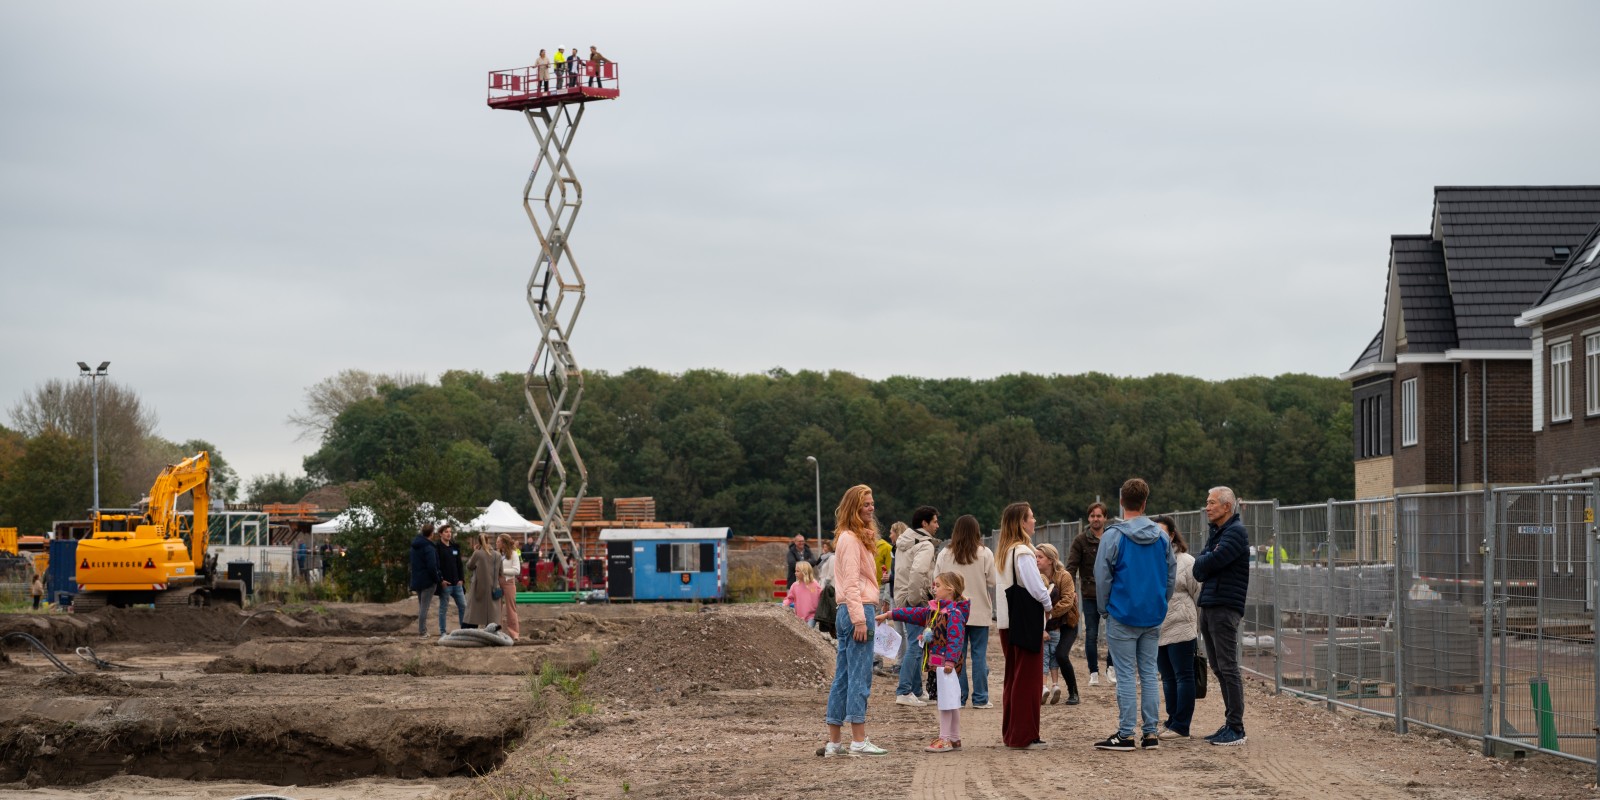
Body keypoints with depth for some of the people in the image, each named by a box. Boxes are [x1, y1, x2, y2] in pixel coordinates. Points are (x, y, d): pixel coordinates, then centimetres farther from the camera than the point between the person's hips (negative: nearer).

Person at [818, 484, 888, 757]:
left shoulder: (859, 538, 21)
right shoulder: (850, 539, -10)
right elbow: (851, 583, -16)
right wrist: (859, 619, -21)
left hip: (854, 612, 10)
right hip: (858, 611, -10)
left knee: (843, 678, 9)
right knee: (859, 677, -9)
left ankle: (834, 742, 11)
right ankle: (858, 741, -8)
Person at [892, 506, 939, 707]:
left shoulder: (902, 542, 14)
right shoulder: (925, 545, -15)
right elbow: (918, 571, -30)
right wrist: (914, 598, -20)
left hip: (902, 599, 9)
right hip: (914, 603, -9)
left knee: (914, 646, 15)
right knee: (915, 646, -8)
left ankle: (916, 691, 19)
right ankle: (904, 692, -12)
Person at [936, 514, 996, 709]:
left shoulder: (944, 555, -2)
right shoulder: (985, 554, -9)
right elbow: (993, 581, -8)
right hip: (980, 612, -2)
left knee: (957, 655, 8)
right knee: (979, 654, 4)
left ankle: (958, 696, 10)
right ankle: (980, 698, 5)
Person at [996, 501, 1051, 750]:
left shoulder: (1005, 552, 13)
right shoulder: (1023, 552, -15)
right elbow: (1036, 588, -22)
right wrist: (1048, 604, -3)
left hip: (1007, 623, 9)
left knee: (1013, 678, 15)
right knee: (1029, 679, -3)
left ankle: (1011, 733, 18)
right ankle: (1023, 736, -2)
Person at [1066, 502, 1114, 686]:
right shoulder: (1080, 541, 1)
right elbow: (1071, 567, -6)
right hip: (1090, 595, -1)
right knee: (1091, 634, 2)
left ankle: (1111, 667, 15)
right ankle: (1094, 673, 11)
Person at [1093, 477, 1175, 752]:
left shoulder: (1113, 536, -10)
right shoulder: (1161, 536, 4)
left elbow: (1102, 576, -7)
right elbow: (1171, 573, 10)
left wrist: (1104, 609, 6)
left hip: (1123, 615, -4)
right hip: (1153, 617, 4)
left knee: (1125, 675, -2)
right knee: (1149, 673, 9)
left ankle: (1125, 734, -1)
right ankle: (1150, 732, 9)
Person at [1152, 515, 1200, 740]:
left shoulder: (1186, 562, -6)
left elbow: (1198, 595, -4)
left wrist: (1198, 627, -3)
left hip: (1180, 629, -6)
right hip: (1157, 629, 6)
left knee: (1183, 677, -1)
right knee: (1167, 677, 14)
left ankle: (1181, 726, 0)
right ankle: (1172, 721, 23)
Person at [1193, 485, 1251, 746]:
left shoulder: (1235, 532, -10)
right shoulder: (1214, 531, 19)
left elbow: (1209, 563, -19)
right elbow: (1198, 570, 13)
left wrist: (1202, 563, 1)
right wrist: (1204, 566, -8)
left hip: (1225, 607, -9)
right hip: (1208, 606, 9)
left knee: (1228, 668, -8)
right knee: (1219, 669, 11)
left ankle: (1236, 729, -7)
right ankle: (1230, 723, 16)